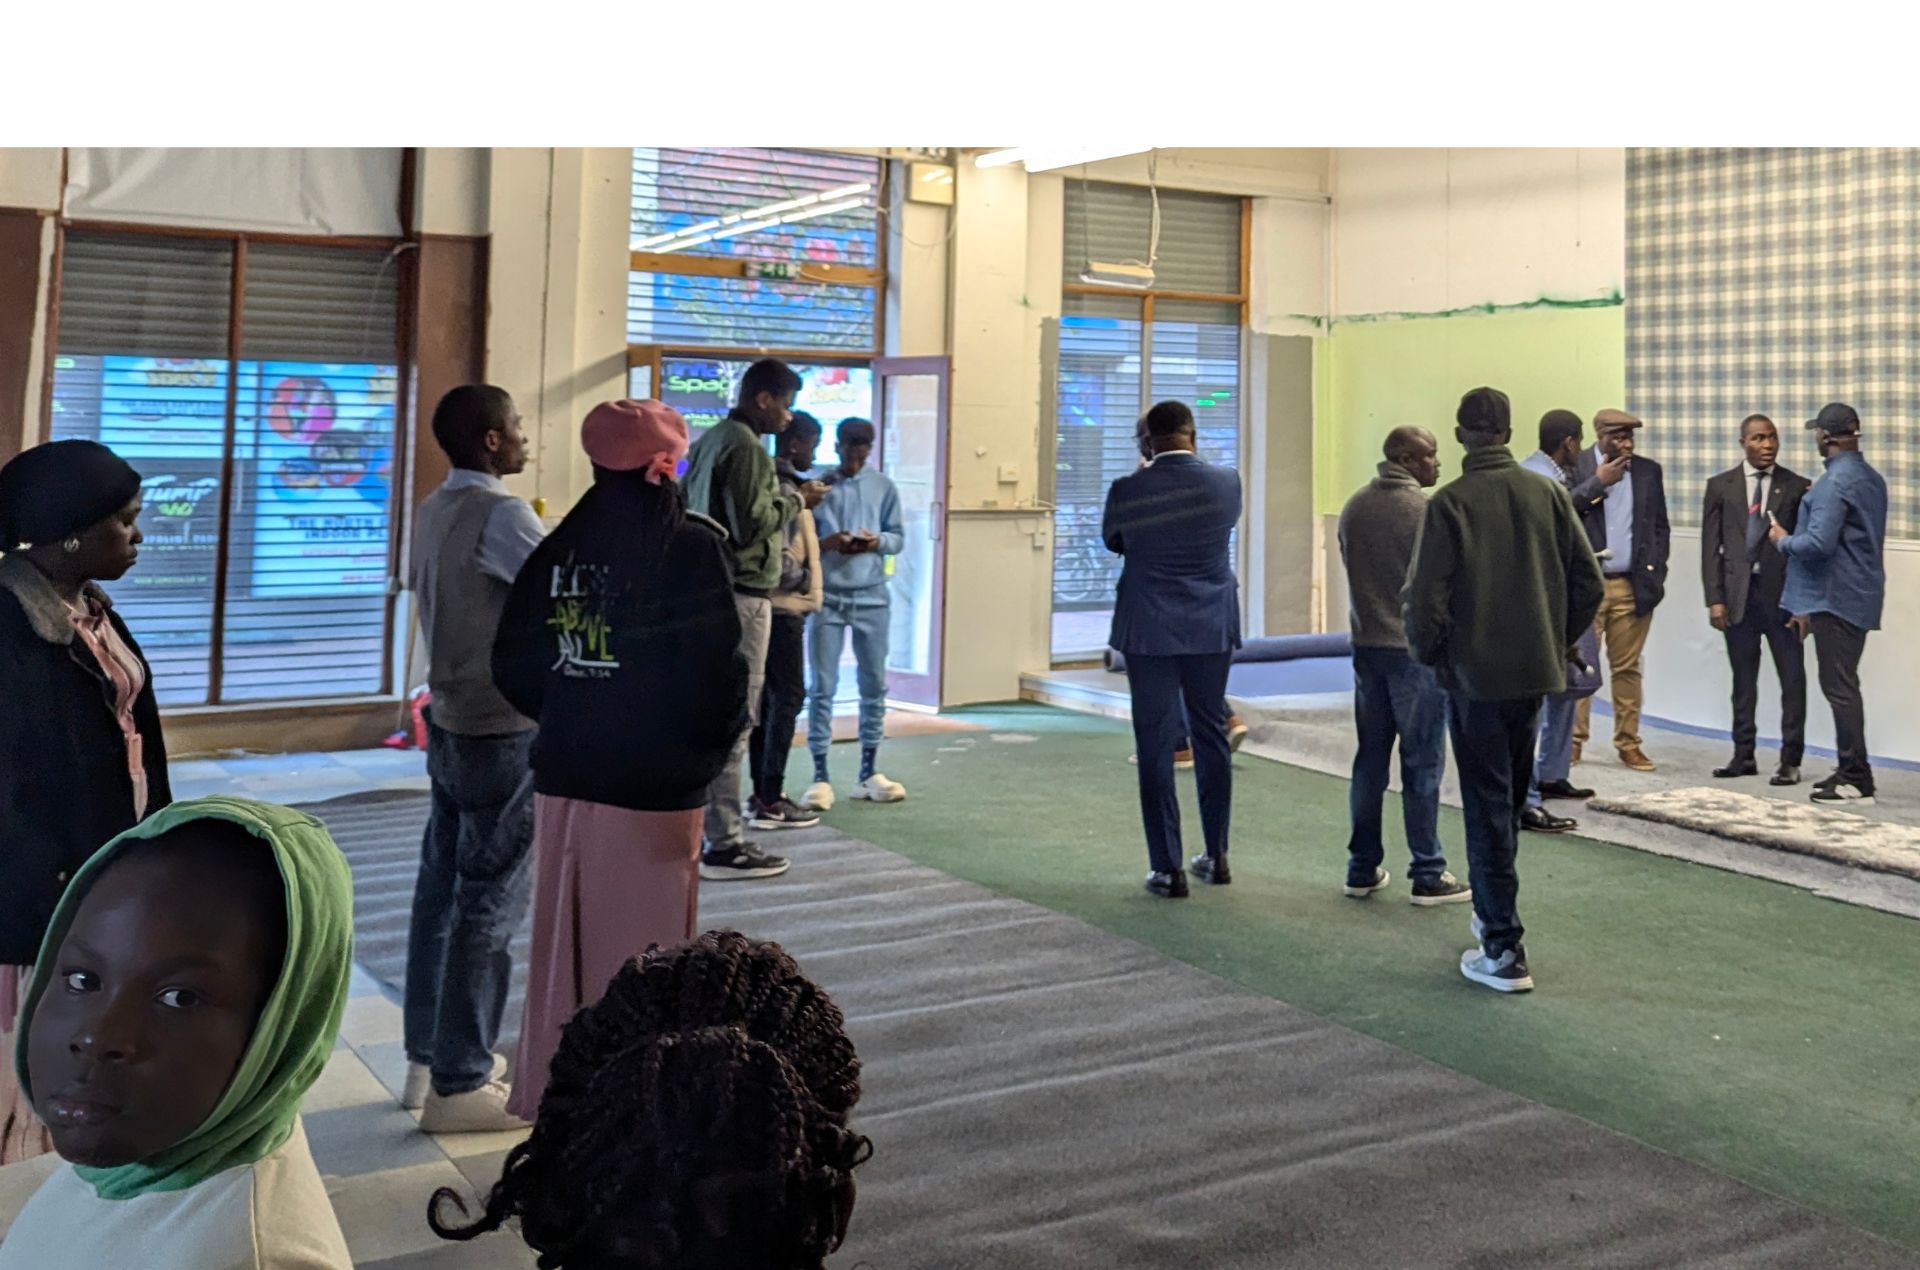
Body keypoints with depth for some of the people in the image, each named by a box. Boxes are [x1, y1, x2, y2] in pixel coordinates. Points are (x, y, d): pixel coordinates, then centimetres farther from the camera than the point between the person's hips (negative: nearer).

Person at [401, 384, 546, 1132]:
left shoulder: (434, 510, 10)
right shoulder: (500, 514, -18)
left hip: (450, 722, 9)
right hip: (502, 732, -9)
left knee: (442, 890, 15)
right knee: (490, 903, -3)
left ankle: (428, 1058, 25)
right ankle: (459, 1085, 3)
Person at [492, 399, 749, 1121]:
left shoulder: (562, 543, 2)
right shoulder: (693, 546, -12)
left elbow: (513, 665, 4)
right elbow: (719, 667, -15)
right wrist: (713, 747, 4)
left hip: (564, 778, 5)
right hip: (655, 787, -5)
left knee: (565, 946, 16)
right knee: (645, 961, 6)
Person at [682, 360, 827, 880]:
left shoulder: (708, 440, 16)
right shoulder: (746, 446, -14)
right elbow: (751, 524, -19)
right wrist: (797, 500, -5)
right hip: (741, 594, -10)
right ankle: (724, 845, -3)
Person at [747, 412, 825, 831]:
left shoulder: (775, 482, 15)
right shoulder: (783, 488, -15)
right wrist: (802, 579, -9)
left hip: (770, 606, 10)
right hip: (784, 607, -10)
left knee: (768, 698, 12)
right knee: (788, 697, -7)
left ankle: (762, 793, 17)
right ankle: (770, 801, -5)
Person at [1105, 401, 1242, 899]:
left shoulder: (1128, 490, -11)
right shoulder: (1226, 482, -4)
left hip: (1150, 633, -3)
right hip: (1213, 630, 3)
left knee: (1156, 746, 2)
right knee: (1212, 736, 15)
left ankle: (1168, 868, 4)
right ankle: (1217, 856, 24)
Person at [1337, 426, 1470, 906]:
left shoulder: (1353, 507, 7)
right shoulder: (1427, 509, -13)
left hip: (1366, 646, 6)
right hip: (1415, 649, -6)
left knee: (1369, 761, 11)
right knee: (1422, 766, 1)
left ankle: (1363, 869, 16)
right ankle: (1428, 876, 7)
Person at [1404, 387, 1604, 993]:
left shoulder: (1449, 505, -13)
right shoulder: (1548, 495, 1)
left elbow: (1426, 598, -16)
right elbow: (1589, 582, 2)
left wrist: (1429, 654, 2)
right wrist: (1556, 641, 14)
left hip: (1475, 675, -5)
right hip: (1535, 673, 5)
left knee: (1487, 808, 1)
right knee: (1510, 800, 20)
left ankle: (1503, 950, 0)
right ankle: (1494, 914, 34)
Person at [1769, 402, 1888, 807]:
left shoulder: (1835, 482, -17)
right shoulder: (1873, 478, 14)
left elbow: (1819, 542, -24)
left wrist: (1783, 540, -6)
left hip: (1835, 597, -10)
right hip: (1859, 596, 10)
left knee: (1839, 686, -5)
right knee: (1842, 684, 16)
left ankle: (1857, 780, -3)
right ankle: (1852, 771, 21)